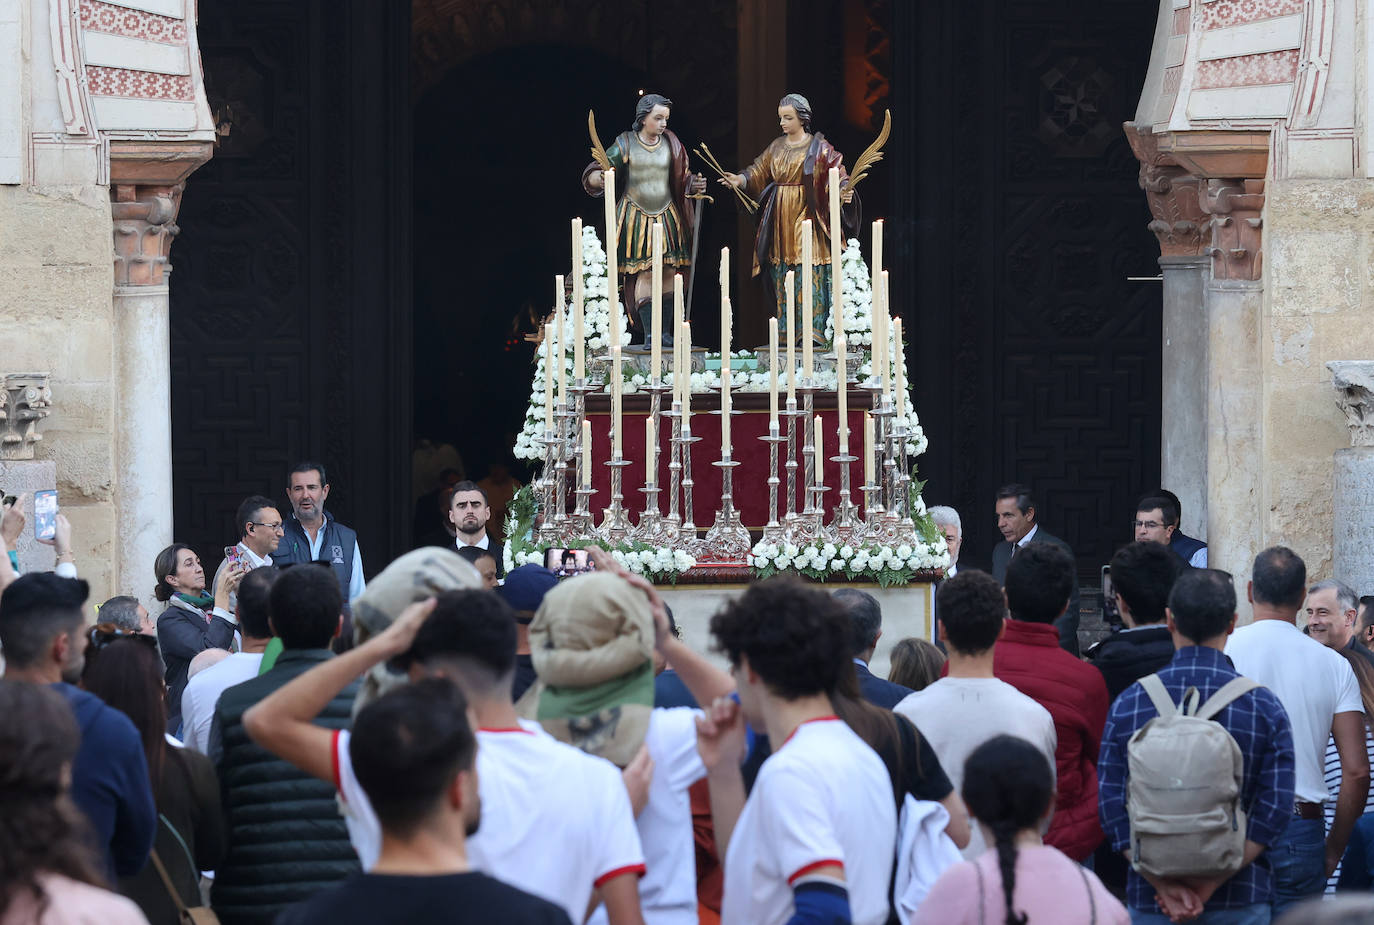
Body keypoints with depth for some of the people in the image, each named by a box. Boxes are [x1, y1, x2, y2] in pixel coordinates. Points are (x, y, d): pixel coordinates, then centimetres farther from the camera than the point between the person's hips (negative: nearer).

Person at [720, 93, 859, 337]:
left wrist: (844, 191, -29)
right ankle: (785, 333, 11)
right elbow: (759, 170, 14)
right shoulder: (777, 147, 14)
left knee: (809, 272, -9)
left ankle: (812, 333, -8)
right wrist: (740, 180, -4)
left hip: (806, 216, -6)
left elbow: (838, 173, -10)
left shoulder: (818, 147, -4)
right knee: (782, 274, 6)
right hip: (780, 220, 6)